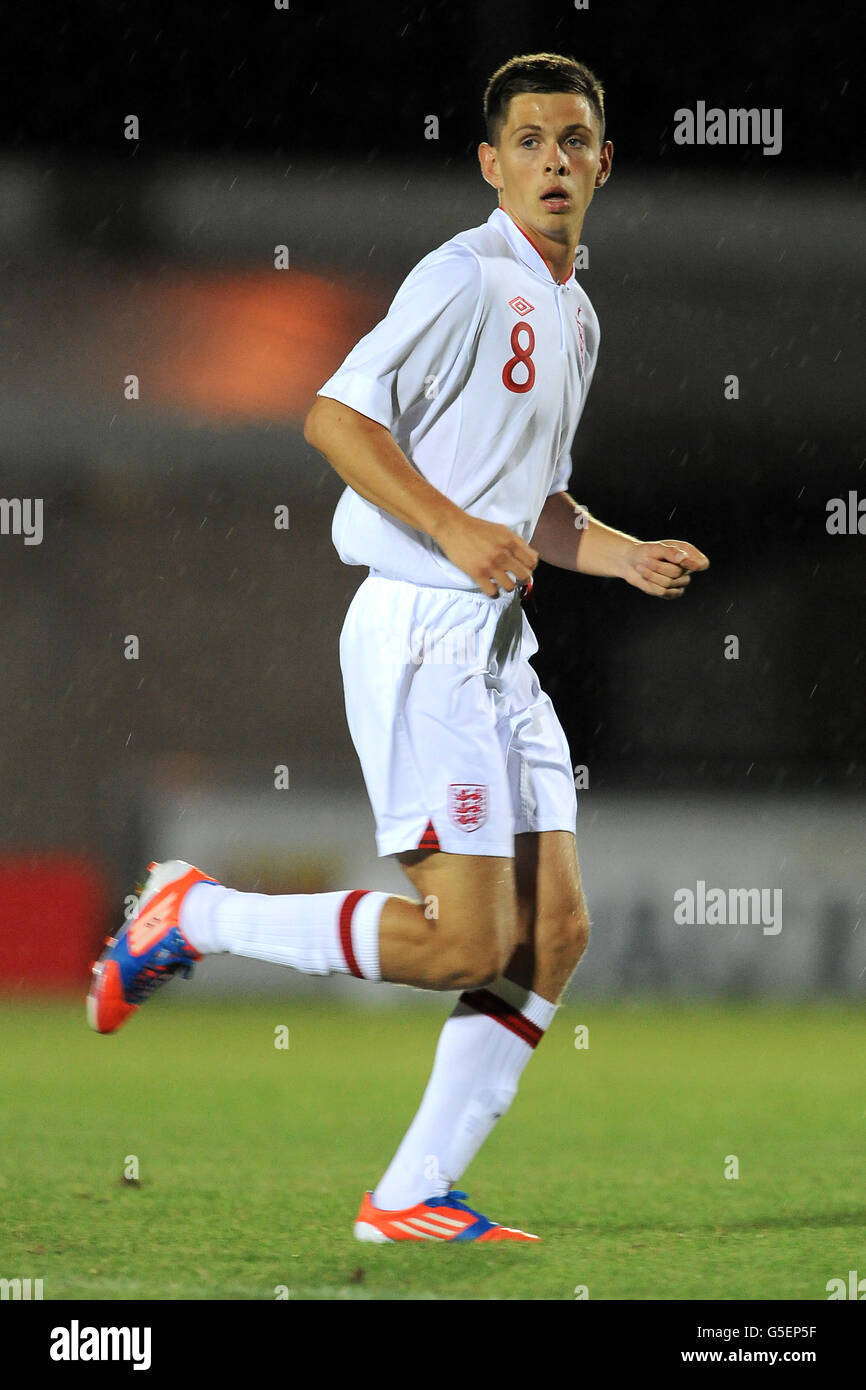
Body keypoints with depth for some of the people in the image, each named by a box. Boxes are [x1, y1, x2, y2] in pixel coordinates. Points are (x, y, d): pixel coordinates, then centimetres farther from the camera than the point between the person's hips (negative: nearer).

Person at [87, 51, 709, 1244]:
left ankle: (414, 1194, 5)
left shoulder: (575, 316, 19)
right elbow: (336, 416, -17)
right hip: (421, 634, -9)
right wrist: (456, 531, -24)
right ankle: (192, 917, 0)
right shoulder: (467, 278, -10)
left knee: (554, 933, 2)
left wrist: (627, 558, 11)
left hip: (501, 647, 9)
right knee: (466, 943, -14)